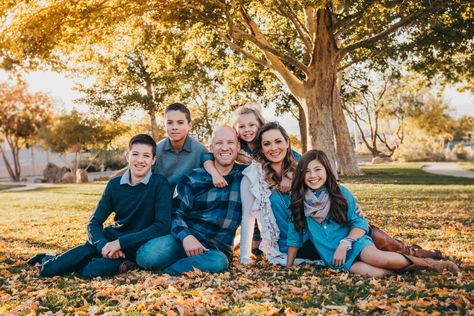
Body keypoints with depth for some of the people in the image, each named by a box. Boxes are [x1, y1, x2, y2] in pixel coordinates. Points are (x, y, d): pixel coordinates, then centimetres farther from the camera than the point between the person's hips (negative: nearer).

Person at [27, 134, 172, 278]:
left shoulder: (159, 184, -11)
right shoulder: (114, 185, 2)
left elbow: (162, 226, -19)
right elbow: (94, 222, 3)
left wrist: (120, 243, -23)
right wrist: (103, 244, -20)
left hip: (137, 246, -4)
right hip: (110, 238, 4)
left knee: (89, 270, -29)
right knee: (50, 269, -10)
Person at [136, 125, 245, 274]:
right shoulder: (194, 178, 4)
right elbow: (176, 212, 0)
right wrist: (186, 236, -20)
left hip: (217, 248, 1)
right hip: (185, 238, -1)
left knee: (218, 262, -37)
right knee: (147, 255, -30)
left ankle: (163, 269, -16)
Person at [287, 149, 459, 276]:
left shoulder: (341, 193, -3)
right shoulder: (298, 201, -1)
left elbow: (360, 224, -3)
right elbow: (295, 236, 7)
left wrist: (344, 243, -18)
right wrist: (289, 266, 7)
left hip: (353, 242, 0)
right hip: (331, 254, 0)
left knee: (374, 257, -34)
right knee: (375, 272, -32)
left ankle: (428, 263, -14)